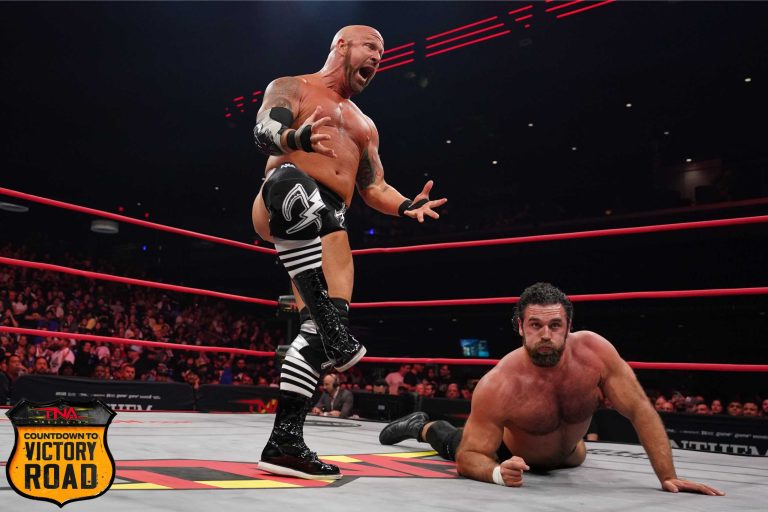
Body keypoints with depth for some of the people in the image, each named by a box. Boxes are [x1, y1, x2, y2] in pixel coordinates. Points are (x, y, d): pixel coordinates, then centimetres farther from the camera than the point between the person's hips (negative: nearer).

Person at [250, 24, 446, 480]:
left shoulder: (365, 125, 31)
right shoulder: (292, 87, 13)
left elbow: (373, 187, 27)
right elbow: (263, 131, -7)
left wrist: (407, 206, 5)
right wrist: (296, 138, -31)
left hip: (328, 224, 6)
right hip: (282, 208, -6)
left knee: (322, 325, -11)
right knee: (291, 179, -41)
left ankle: (285, 442, -5)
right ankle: (332, 324, -46)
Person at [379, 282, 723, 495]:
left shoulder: (595, 351, -37)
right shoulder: (496, 387, -44)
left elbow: (640, 411, -30)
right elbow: (469, 457, -36)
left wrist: (668, 477, -35)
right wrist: (498, 473, -57)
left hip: (563, 454, 3)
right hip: (512, 455, -3)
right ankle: (422, 426, 53)